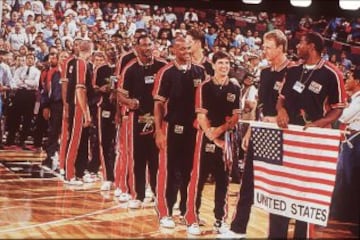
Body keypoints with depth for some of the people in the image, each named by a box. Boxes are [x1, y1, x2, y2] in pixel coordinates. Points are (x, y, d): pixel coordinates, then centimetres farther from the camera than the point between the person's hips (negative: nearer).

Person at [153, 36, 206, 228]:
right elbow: (158, 103, -7)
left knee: (190, 170, 12)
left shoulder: (200, 71, 5)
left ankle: (187, 210, 24)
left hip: (192, 127, 4)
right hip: (172, 127, -4)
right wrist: (158, 131, -12)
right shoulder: (166, 72, -6)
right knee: (167, 170, 1)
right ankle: (165, 213, 9)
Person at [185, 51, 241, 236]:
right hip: (206, 136, -3)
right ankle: (192, 220, 3)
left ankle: (220, 220, 14)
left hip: (226, 137, 3)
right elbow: (201, 116, -8)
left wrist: (221, 130, -13)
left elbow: (236, 116, 3)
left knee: (223, 180, 6)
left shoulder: (235, 88, 5)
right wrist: (213, 138, -15)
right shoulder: (204, 87, -4)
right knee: (198, 178, -3)